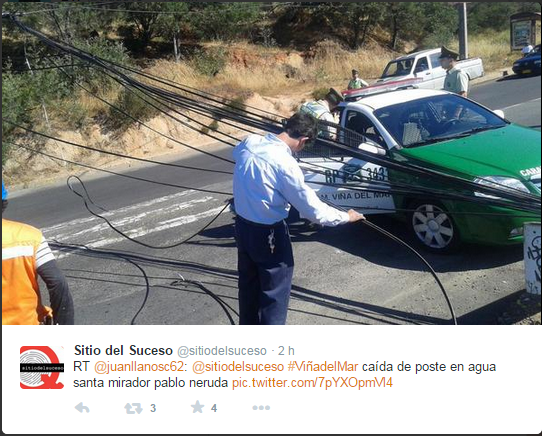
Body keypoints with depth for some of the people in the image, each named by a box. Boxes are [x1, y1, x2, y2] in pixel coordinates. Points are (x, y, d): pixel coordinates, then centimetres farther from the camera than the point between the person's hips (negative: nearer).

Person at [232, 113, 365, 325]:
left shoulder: (249, 142, -6)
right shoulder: (285, 164, -27)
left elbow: (236, 153, 23)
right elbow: (314, 210, -21)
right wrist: (346, 217, -5)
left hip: (242, 225, 8)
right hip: (268, 233, -8)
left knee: (249, 283, 24)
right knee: (275, 291, 9)